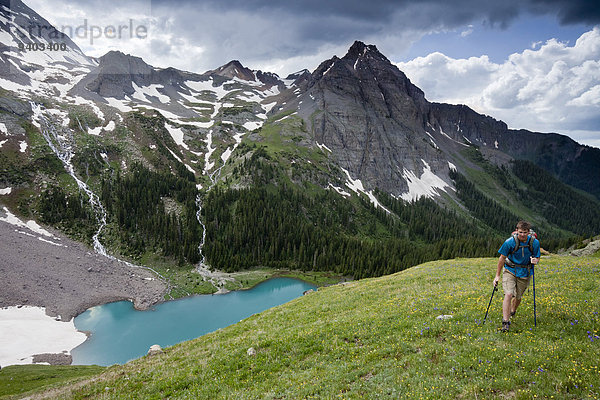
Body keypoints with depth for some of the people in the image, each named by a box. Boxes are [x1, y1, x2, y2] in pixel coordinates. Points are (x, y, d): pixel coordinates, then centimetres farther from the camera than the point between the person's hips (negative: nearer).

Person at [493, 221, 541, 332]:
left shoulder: (534, 242, -10)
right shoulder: (510, 242, -17)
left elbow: (537, 258, 5)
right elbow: (502, 258, -6)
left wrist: (535, 261, -22)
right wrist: (497, 275, -2)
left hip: (524, 273, 2)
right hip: (510, 271, -2)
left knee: (518, 297, 13)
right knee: (508, 294, -18)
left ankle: (512, 311, 45)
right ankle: (505, 322, -15)